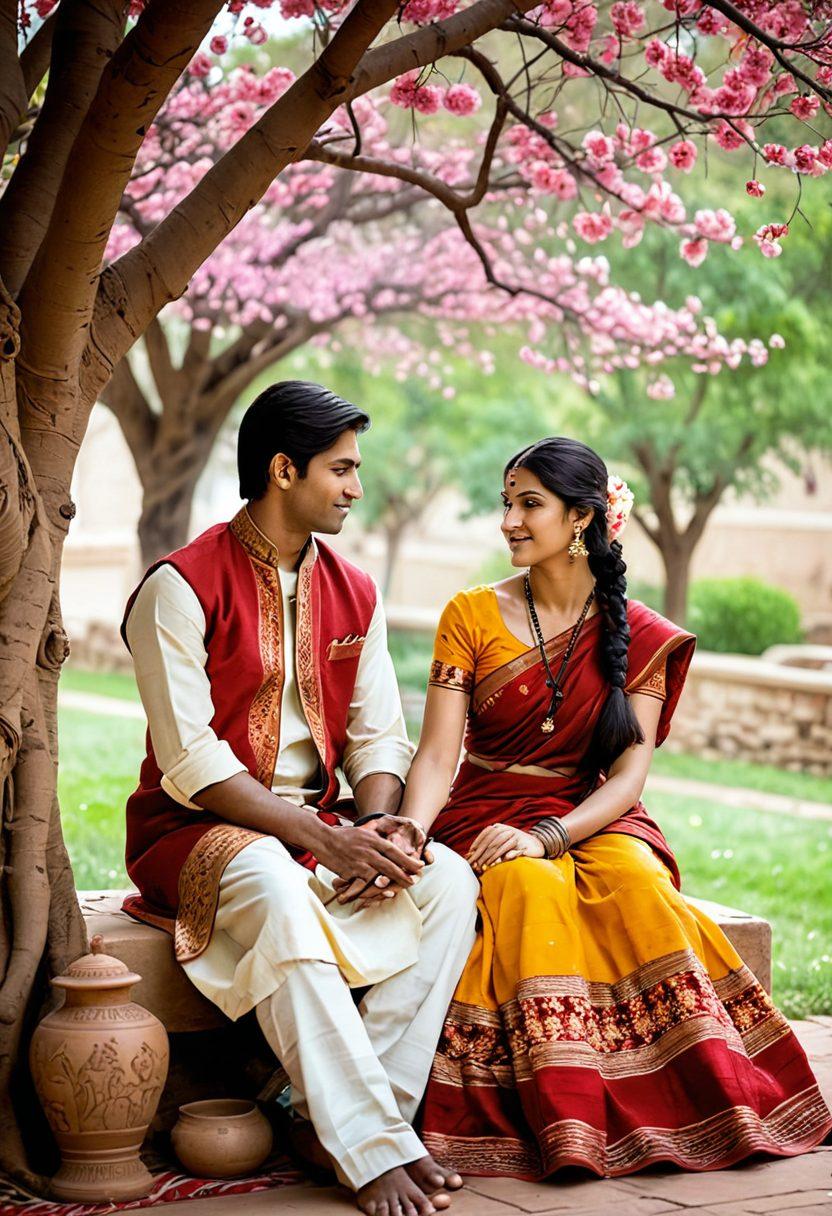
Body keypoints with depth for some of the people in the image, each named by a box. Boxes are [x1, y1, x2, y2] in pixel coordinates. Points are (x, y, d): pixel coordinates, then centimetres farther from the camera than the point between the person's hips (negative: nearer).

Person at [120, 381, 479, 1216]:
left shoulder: (352, 593, 10)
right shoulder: (180, 587, -11)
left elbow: (378, 736, 10)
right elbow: (191, 763, -18)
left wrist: (378, 825, -13)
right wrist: (324, 840, -24)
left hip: (321, 827, 6)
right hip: (195, 832, -6)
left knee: (447, 880, -20)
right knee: (276, 888, -38)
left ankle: (339, 1109, -21)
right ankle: (375, 1146, -35)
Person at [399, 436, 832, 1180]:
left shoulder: (639, 636, 4)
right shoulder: (472, 617, 3)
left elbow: (629, 773, -5)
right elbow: (437, 754, -5)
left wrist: (548, 835, -23)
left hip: (592, 820, 1)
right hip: (488, 815, 0)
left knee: (638, 881, -33)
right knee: (535, 891, -34)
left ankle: (708, 1108, -28)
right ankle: (564, 1124, -36)